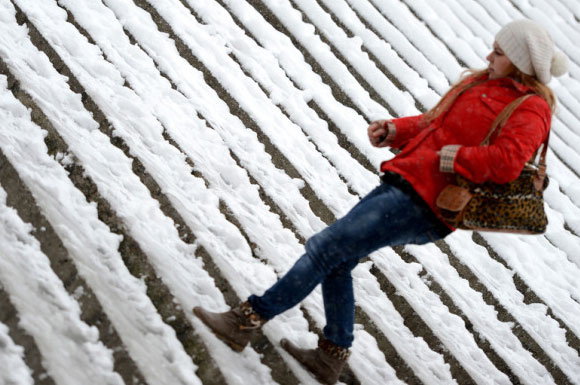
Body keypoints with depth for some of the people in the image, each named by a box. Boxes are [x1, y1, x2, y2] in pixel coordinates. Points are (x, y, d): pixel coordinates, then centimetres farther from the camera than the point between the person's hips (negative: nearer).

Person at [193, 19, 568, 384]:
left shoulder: (529, 110, -9)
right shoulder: (482, 85, 19)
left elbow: (506, 162, -27)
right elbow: (434, 121, 26)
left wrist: (453, 158, -19)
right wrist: (395, 130, 9)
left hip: (424, 203, -10)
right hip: (405, 185, 10)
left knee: (325, 248, -12)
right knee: (335, 259, 12)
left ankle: (247, 319, -7)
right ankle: (333, 354, 21)